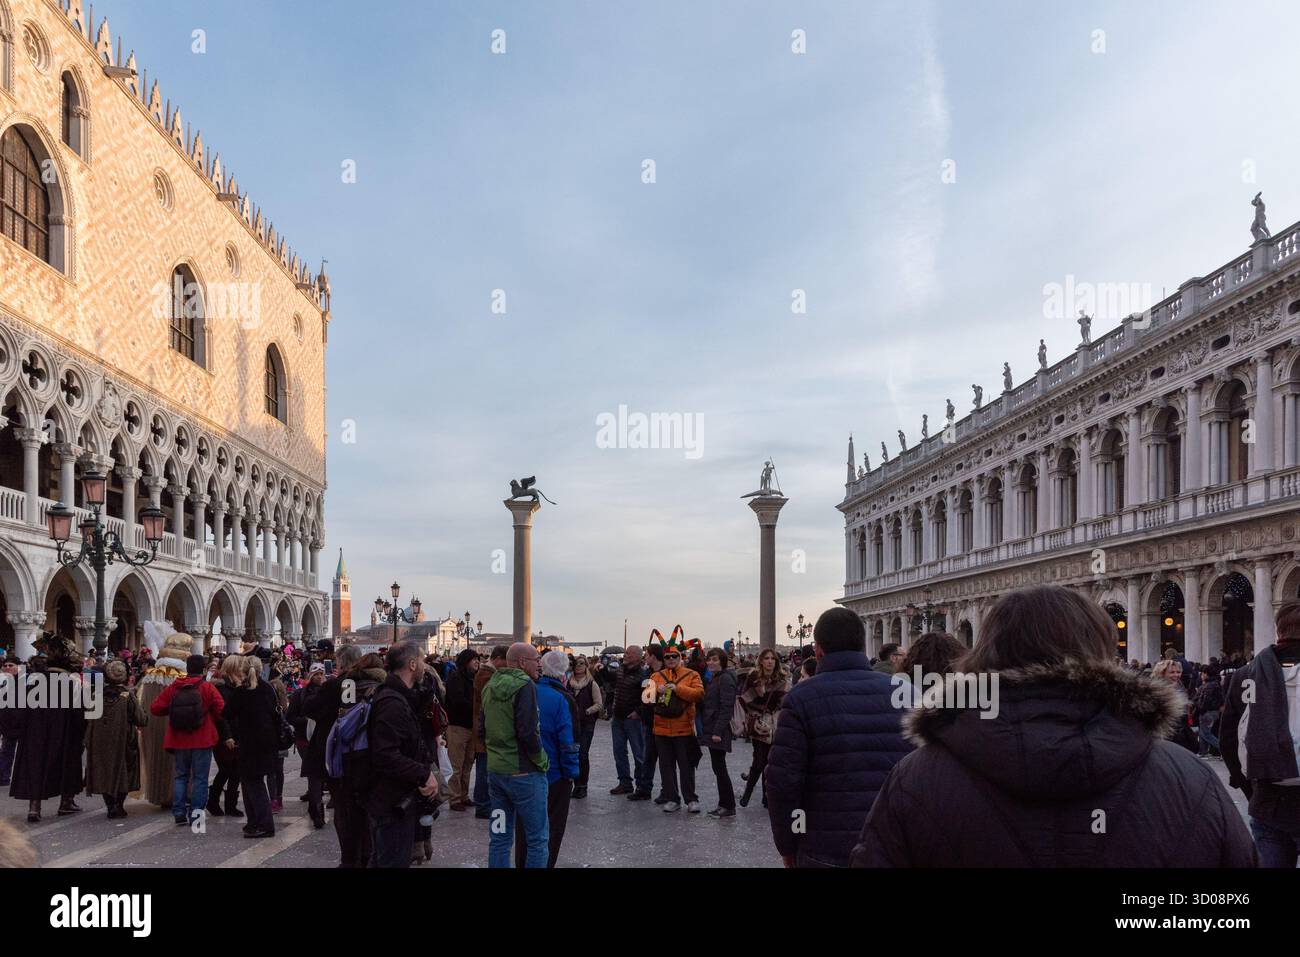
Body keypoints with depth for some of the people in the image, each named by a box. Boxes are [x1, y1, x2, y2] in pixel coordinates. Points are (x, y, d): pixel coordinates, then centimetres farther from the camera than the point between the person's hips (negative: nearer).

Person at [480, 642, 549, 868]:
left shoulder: (490, 686, 10)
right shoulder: (524, 686, -15)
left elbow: (482, 730, 17)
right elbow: (528, 733, -21)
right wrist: (542, 761, -8)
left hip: (495, 770, 8)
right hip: (524, 773, -8)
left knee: (500, 837, 13)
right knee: (538, 839, 2)